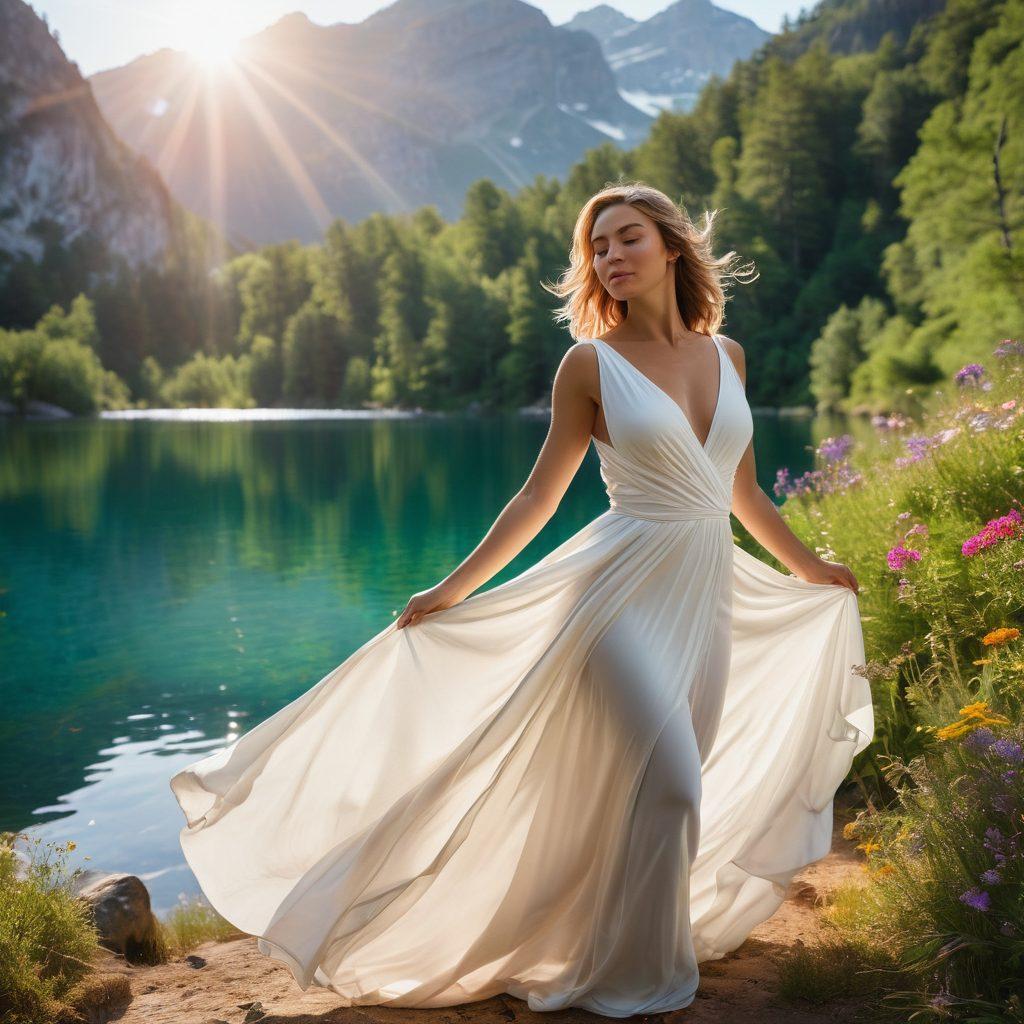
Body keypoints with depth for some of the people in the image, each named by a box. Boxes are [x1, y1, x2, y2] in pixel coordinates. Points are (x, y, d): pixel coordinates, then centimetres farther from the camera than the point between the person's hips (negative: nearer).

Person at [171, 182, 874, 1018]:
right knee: (663, 783, -9)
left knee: (676, 789, 11)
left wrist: (809, 567, 26)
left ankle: (659, 943, 32)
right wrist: (452, 590, -5)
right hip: (623, 589, -5)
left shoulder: (726, 354, 8)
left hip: (710, 594, 5)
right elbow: (541, 495, -1)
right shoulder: (590, 363, -4)